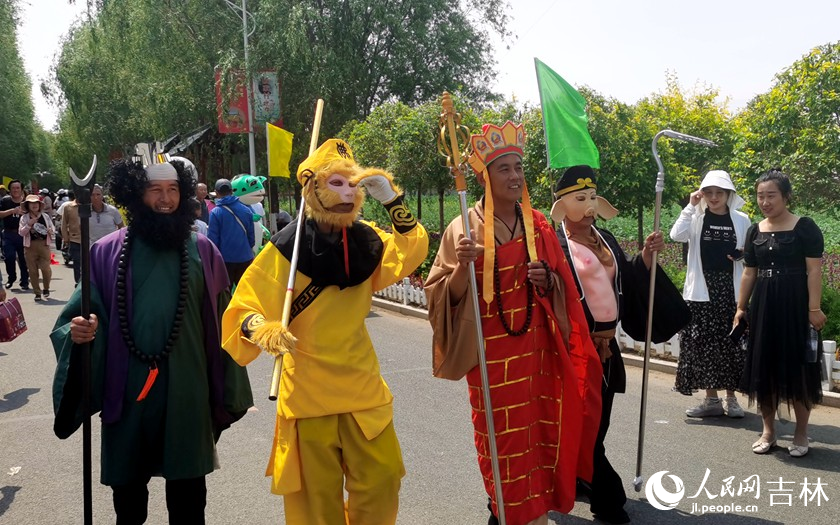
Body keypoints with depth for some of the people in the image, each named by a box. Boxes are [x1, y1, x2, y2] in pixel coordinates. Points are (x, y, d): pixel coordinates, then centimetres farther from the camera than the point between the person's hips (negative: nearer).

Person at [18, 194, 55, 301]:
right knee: (33, 270, 2)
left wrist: (50, 231, -9)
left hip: (44, 245, 0)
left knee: (45, 268, -9)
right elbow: (21, 232, -2)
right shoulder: (24, 218, 5)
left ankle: (46, 288, 17)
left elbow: (53, 229, 14)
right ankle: (37, 293, 13)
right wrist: (29, 224, -15)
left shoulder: (45, 216, 8)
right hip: (30, 246, 0)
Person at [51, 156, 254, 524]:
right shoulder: (108, 252, 0)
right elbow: (86, 312, 4)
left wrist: (226, 395, 2)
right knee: (127, 488, 17)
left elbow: (220, 323, 3)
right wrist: (77, 329, -21)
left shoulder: (202, 251, 2)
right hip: (126, 389, 0)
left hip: (187, 391, 0)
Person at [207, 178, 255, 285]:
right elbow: (251, 236, 6)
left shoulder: (215, 213, -11)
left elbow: (213, 239, -9)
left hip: (225, 259, -3)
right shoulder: (246, 210, -1)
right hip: (245, 258, 3)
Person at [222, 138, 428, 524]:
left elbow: (411, 251, 11)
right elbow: (243, 309, -13)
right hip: (307, 389, -4)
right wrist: (260, 329, -36)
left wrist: (393, 201, -3)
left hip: (362, 383, 4)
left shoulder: (365, 239, 1)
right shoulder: (289, 246, -13)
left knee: (382, 480, 7)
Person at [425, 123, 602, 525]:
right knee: (502, 437, 1)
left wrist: (547, 280, -8)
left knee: (537, 432, 8)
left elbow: (562, 288, 13)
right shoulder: (466, 229, -6)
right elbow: (446, 297, -8)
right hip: (492, 351, -4)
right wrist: (463, 265, -26)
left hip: (536, 346, 4)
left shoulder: (538, 226, 7)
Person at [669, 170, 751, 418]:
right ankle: (711, 399, 12)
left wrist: (743, 254, -8)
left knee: (731, 342, 2)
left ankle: (731, 398, 14)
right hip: (702, 290, 0)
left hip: (731, 289, 0)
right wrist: (691, 206, -12)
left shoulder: (741, 219, 6)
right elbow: (676, 235, -15)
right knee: (703, 343, 1)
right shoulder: (696, 218, 4)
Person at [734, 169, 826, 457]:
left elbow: (814, 271, -10)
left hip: (795, 304, -5)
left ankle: (801, 433, 15)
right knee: (764, 366, 7)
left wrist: (814, 308, -17)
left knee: (797, 367, 1)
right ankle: (768, 430, 19)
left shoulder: (805, 227, -5)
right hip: (763, 305, 5)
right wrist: (741, 307, 10)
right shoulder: (755, 231, 9)